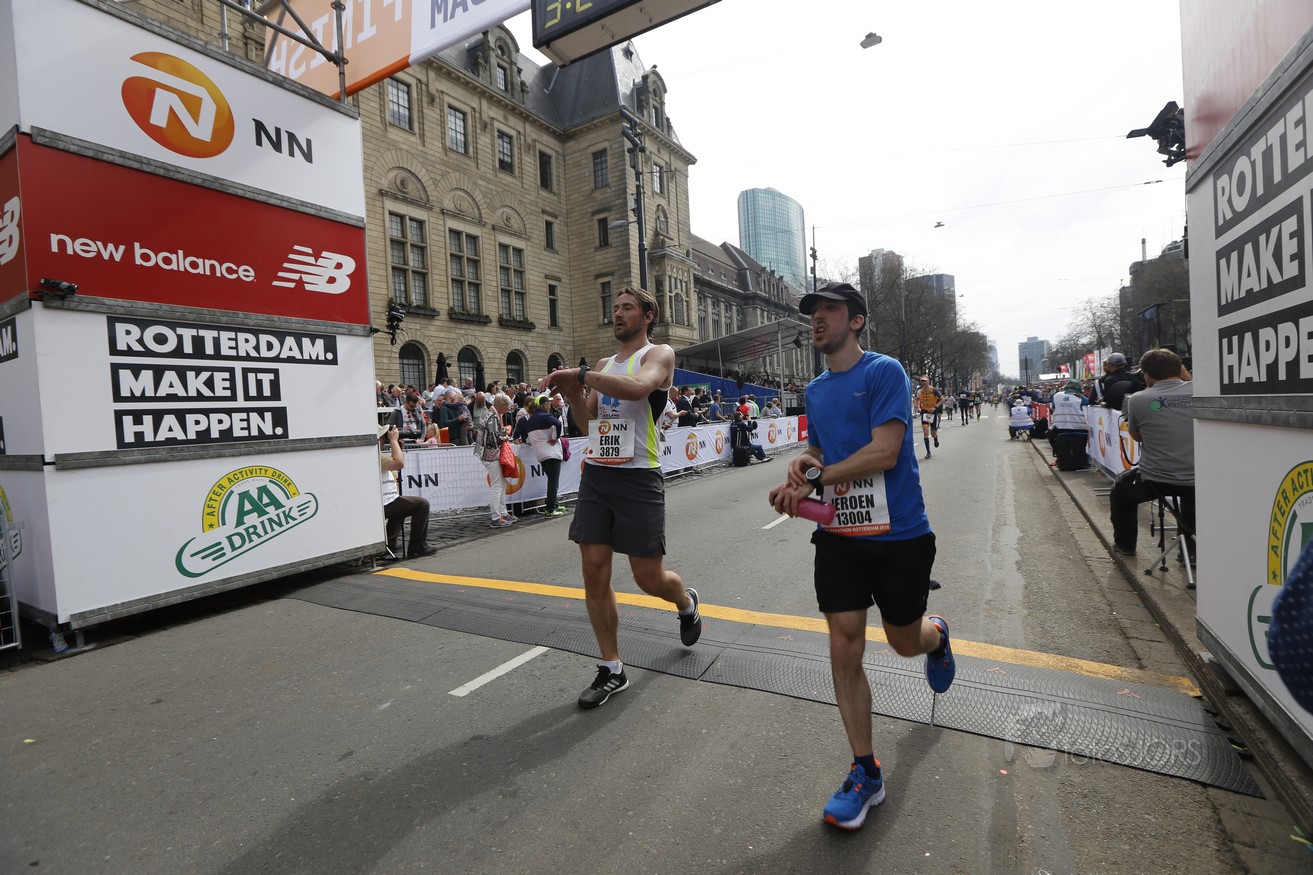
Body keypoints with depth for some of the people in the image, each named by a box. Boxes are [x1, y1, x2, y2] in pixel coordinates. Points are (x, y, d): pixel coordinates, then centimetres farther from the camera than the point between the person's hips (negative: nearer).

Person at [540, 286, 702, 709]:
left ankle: (687, 602, 38)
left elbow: (638, 387, -26)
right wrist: (572, 392, 0)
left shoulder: (659, 354, -3)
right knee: (594, 571, 2)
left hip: (638, 478, -6)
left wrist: (580, 373, -21)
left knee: (650, 577, 1)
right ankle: (611, 669, 18)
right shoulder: (603, 364, 17)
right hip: (595, 473, 6)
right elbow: (589, 423, 17)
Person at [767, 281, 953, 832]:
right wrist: (804, 465, -6)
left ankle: (936, 634, 55)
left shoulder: (884, 372, -11)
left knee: (905, 642, 16)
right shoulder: (815, 390, 10)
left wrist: (814, 478, -18)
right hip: (840, 536, 5)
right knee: (843, 652, 2)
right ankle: (865, 773, 20)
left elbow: (884, 452, -20)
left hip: (899, 535, -4)